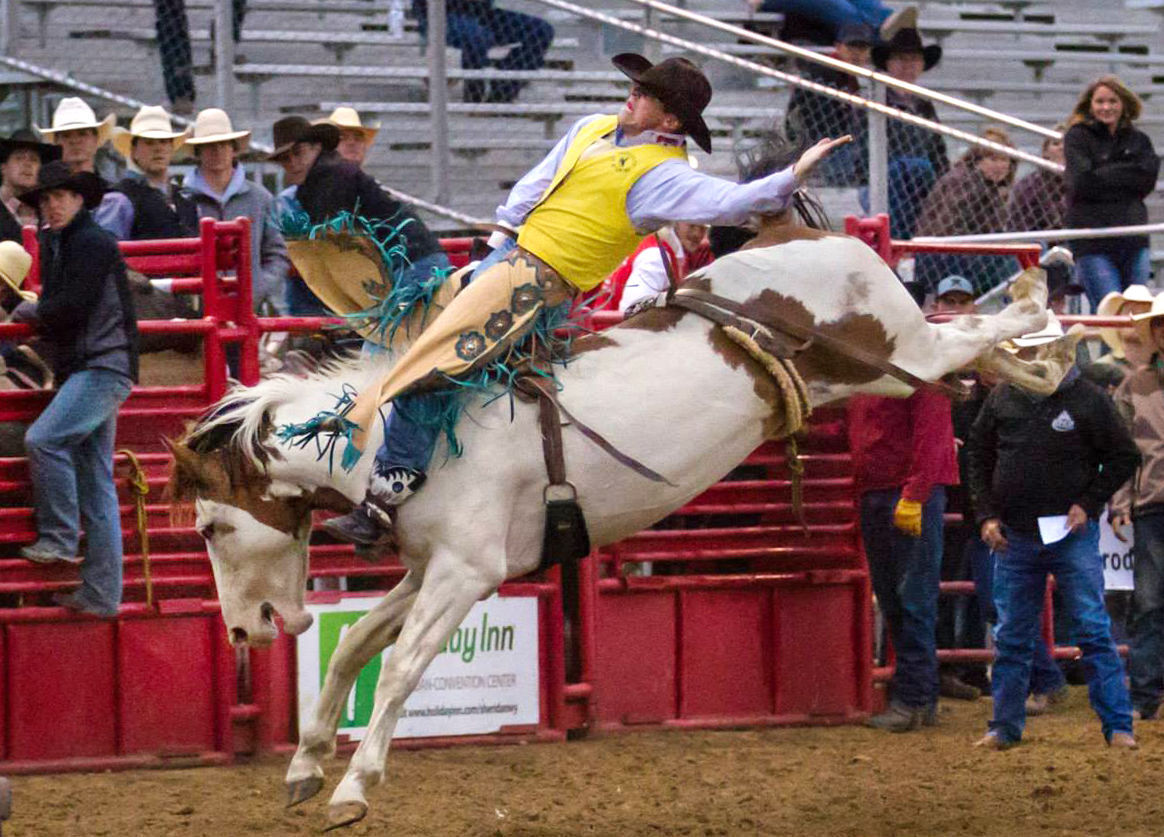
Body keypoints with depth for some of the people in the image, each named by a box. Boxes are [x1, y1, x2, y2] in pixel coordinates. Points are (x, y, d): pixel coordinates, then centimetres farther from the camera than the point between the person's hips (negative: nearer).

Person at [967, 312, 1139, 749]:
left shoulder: (1087, 399, -4)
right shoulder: (1002, 398, 4)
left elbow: (1124, 457, 1)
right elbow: (978, 457, 13)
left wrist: (1089, 504, -8)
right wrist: (986, 515, 4)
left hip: (1071, 533, -3)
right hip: (1014, 536, 3)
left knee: (1093, 631, -5)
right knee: (1011, 638, 9)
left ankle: (1118, 725, -3)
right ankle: (1005, 726, 18)